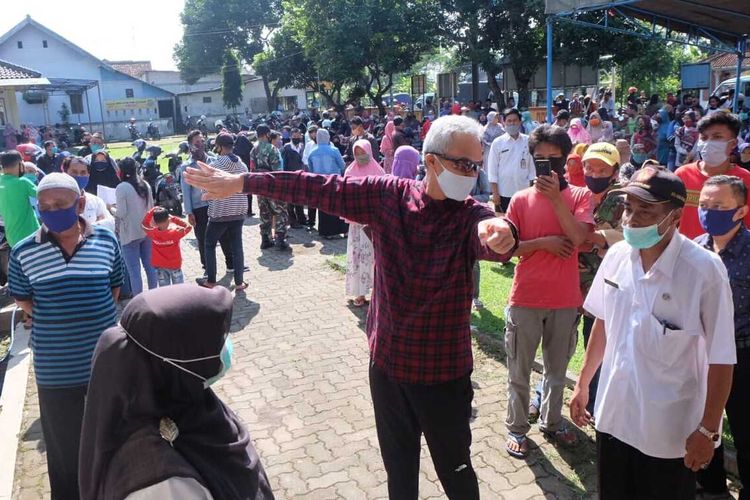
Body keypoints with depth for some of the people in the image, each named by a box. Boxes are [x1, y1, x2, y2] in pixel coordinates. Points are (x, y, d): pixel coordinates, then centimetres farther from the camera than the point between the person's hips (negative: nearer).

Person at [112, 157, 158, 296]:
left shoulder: (121, 187, -13)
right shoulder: (145, 185, 5)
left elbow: (121, 213, -14)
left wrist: (111, 209, 4)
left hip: (130, 234, -6)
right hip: (146, 231, 6)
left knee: (134, 271, 1)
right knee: (150, 266, 14)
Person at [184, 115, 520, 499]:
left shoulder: (470, 216, -13)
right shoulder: (387, 194, -8)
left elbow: (489, 236, -36)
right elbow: (318, 189, -6)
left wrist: (501, 234, -61)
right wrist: (240, 182, -6)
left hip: (444, 371, -2)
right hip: (387, 361, 3)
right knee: (398, 468, 22)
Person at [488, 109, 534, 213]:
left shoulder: (528, 141, 3)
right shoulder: (497, 142, -1)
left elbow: (532, 165, 6)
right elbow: (492, 169, -2)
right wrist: (495, 193, -6)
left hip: (523, 193, 1)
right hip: (503, 193, -1)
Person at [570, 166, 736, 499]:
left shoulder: (704, 270, -19)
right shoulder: (617, 255, -5)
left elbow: (721, 359, -14)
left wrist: (708, 430, -10)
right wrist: (583, 384, 12)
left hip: (670, 432, -4)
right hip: (613, 416, 4)